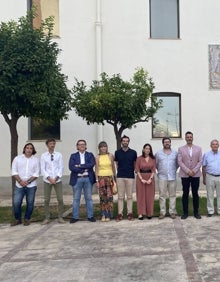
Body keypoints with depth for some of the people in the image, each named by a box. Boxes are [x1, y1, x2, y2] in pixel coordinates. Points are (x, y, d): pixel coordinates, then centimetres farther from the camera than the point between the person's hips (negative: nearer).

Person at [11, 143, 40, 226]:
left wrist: (28, 181, -12)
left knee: (30, 203, 3)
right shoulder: (17, 158, 6)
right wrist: (20, 181, -12)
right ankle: (17, 219, 14)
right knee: (16, 203, -4)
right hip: (19, 185, 0)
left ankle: (27, 219, 20)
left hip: (31, 186, 0)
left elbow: (36, 173, -1)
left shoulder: (36, 160, 5)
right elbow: (14, 171, 1)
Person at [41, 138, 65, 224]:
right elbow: (42, 169, 0)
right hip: (47, 181, 0)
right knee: (46, 200, 3)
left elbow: (61, 167, 1)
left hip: (57, 180, 0)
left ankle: (60, 217, 10)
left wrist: (56, 178, -10)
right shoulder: (43, 156, 3)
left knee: (60, 199, -1)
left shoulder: (59, 155, 4)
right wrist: (49, 178, -11)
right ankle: (47, 218, 13)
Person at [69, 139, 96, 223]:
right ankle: (75, 217, 10)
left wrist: (80, 166, -12)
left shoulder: (90, 155, 9)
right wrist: (84, 169, -12)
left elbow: (92, 164, -9)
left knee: (89, 198, 6)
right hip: (77, 179, 0)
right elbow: (71, 167, -7)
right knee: (76, 199, 3)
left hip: (88, 179, 1)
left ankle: (90, 216, 13)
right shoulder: (73, 156, 7)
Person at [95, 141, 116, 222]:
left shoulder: (110, 156, 5)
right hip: (101, 178, 0)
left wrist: (114, 178, 10)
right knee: (102, 197, 1)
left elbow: (113, 167, 10)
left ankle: (108, 215, 5)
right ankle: (103, 215, 10)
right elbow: (96, 170, 1)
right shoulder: (97, 157, 2)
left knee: (109, 196, -3)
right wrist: (97, 180, -4)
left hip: (109, 177, 1)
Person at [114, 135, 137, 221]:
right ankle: (120, 213, 6)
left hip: (130, 176, 0)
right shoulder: (117, 152, 5)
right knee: (120, 196, 2)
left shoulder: (133, 152, 3)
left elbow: (135, 164, 12)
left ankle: (130, 213, 11)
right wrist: (120, 171, 10)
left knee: (129, 196, 4)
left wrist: (132, 171, 6)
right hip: (120, 177, 1)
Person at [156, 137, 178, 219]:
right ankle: (162, 212, 5)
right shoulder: (158, 153, 5)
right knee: (162, 195, 0)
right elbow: (156, 164, 13)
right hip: (162, 177, -1)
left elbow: (177, 163, 14)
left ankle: (172, 212, 10)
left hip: (172, 177, 1)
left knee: (172, 195, 3)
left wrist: (174, 170, 10)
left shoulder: (175, 153, 7)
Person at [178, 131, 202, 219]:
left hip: (196, 174, 1)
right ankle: (185, 213, 10)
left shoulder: (198, 148, 8)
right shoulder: (181, 149, 4)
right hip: (185, 175, -1)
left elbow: (200, 161, 2)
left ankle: (196, 212, 14)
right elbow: (180, 162, -3)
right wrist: (187, 171, -13)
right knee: (185, 194, 3)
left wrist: (194, 171, -11)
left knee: (195, 194, 6)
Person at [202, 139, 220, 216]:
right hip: (210, 177, -1)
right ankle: (210, 211, 14)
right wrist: (204, 179, 3)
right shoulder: (206, 155, 4)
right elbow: (204, 167, 5)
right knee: (210, 195, 5)